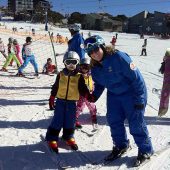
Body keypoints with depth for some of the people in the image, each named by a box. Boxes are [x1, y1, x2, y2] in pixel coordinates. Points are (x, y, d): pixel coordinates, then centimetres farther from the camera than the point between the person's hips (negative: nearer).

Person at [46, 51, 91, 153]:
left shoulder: (79, 77, -1)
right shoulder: (61, 74, 1)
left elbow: (83, 89, -2)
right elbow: (55, 88, 8)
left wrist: (88, 95, -20)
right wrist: (51, 99, 9)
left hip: (72, 102, 1)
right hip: (60, 101, 0)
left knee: (70, 121, 11)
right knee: (57, 121, 1)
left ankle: (68, 137, 32)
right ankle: (52, 138, 14)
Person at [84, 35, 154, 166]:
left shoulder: (118, 57, -27)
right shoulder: (95, 67, -3)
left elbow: (136, 77, -24)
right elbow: (99, 84, 13)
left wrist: (139, 98, -22)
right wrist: (95, 96, -7)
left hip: (132, 93, -7)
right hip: (114, 94, 7)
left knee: (136, 123, -2)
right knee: (113, 120, 7)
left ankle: (146, 150, 18)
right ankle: (121, 145, 30)